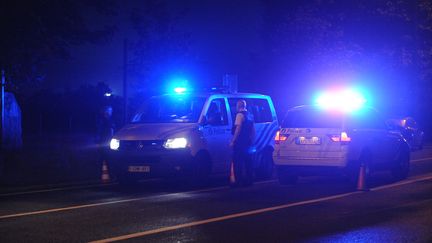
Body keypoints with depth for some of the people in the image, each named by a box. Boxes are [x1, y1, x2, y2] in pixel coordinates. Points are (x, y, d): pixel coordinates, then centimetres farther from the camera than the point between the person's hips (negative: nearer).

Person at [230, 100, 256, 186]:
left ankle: (238, 181, -10)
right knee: (247, 162, 11)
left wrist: (233, 141, -17)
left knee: (237, 162, -7)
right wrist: (251, 140, 25)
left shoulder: (240, 114, -10)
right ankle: (249, 180, 13)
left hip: (240, 143, -9)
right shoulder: (249, 115, 16)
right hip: (248, 143, 9)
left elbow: (238, 128, -18)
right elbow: (253, 130, 20)